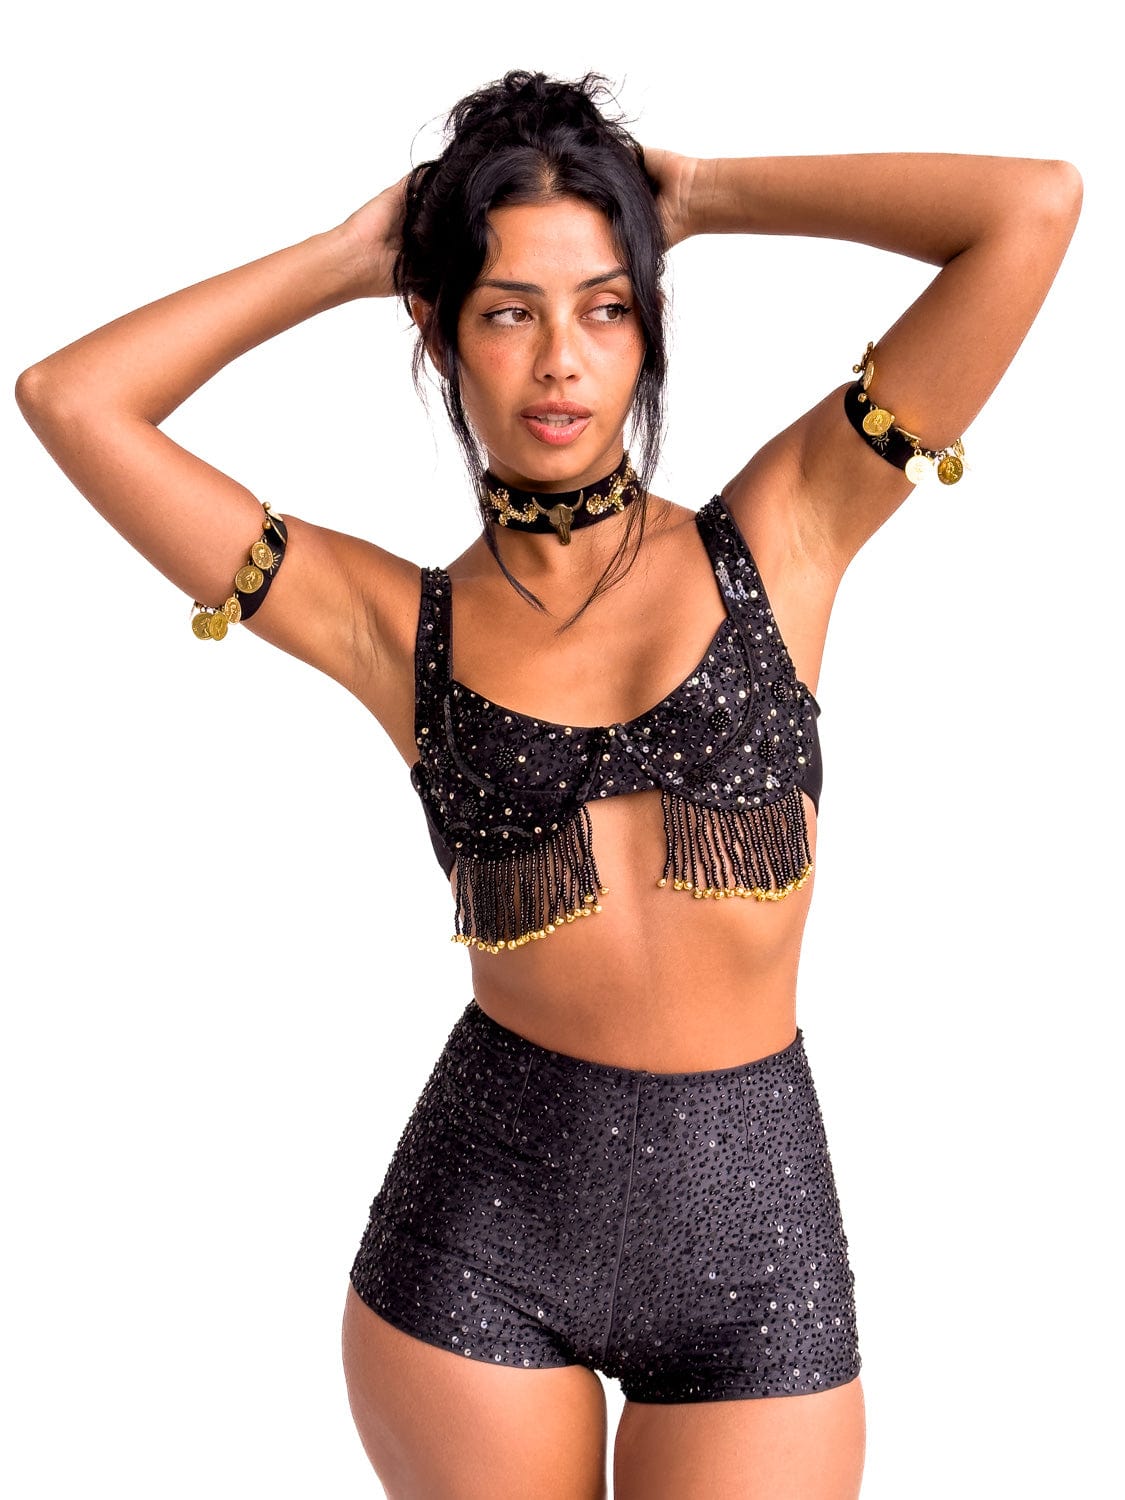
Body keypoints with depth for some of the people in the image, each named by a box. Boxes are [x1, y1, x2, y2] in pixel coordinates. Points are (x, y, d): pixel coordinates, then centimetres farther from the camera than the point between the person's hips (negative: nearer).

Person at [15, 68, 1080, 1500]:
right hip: (482, 1225, 1)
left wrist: (704, 193, 3)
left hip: (754, 1222, 0)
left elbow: (1033, 206, -7)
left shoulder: (776, 540, -1)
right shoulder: (399, 626, 0)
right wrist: (343, 257, 5)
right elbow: (69, 399, -3)